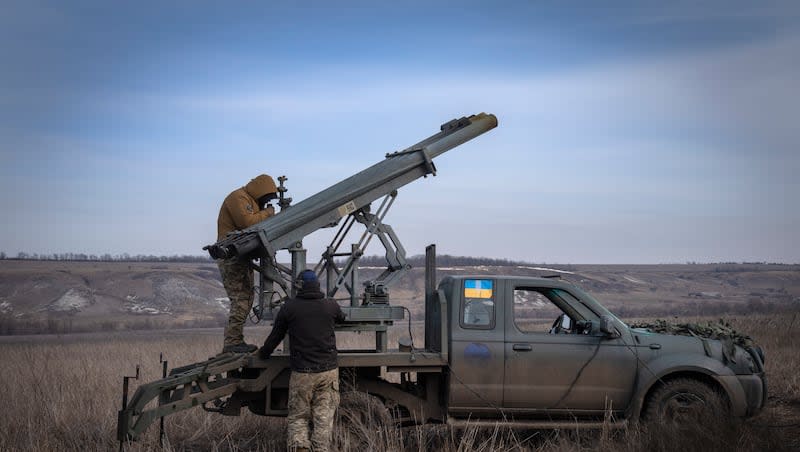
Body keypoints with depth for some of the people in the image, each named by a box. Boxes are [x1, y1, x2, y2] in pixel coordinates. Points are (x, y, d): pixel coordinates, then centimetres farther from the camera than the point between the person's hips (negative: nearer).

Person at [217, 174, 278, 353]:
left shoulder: (252, 201, 23)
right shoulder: (238, 198, -10)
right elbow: (246, 221, -24)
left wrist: (266, 214, 1)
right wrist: (267, 214, -11)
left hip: (242, 257, 11)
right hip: (233, 256, -11)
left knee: (246, 298, 12)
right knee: (240, 299, -14)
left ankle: (235, 341, 16)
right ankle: (232, 342, -13)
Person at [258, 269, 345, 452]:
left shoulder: (289, 307, -2)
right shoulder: (330, 305, 4)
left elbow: (275, 336, 8)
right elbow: (342, 319, 28)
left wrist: (263, 353, 27)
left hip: (301, 373, -1)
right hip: (328, 369, 1)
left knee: (297, 416, 8)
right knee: (324, 417, 5)